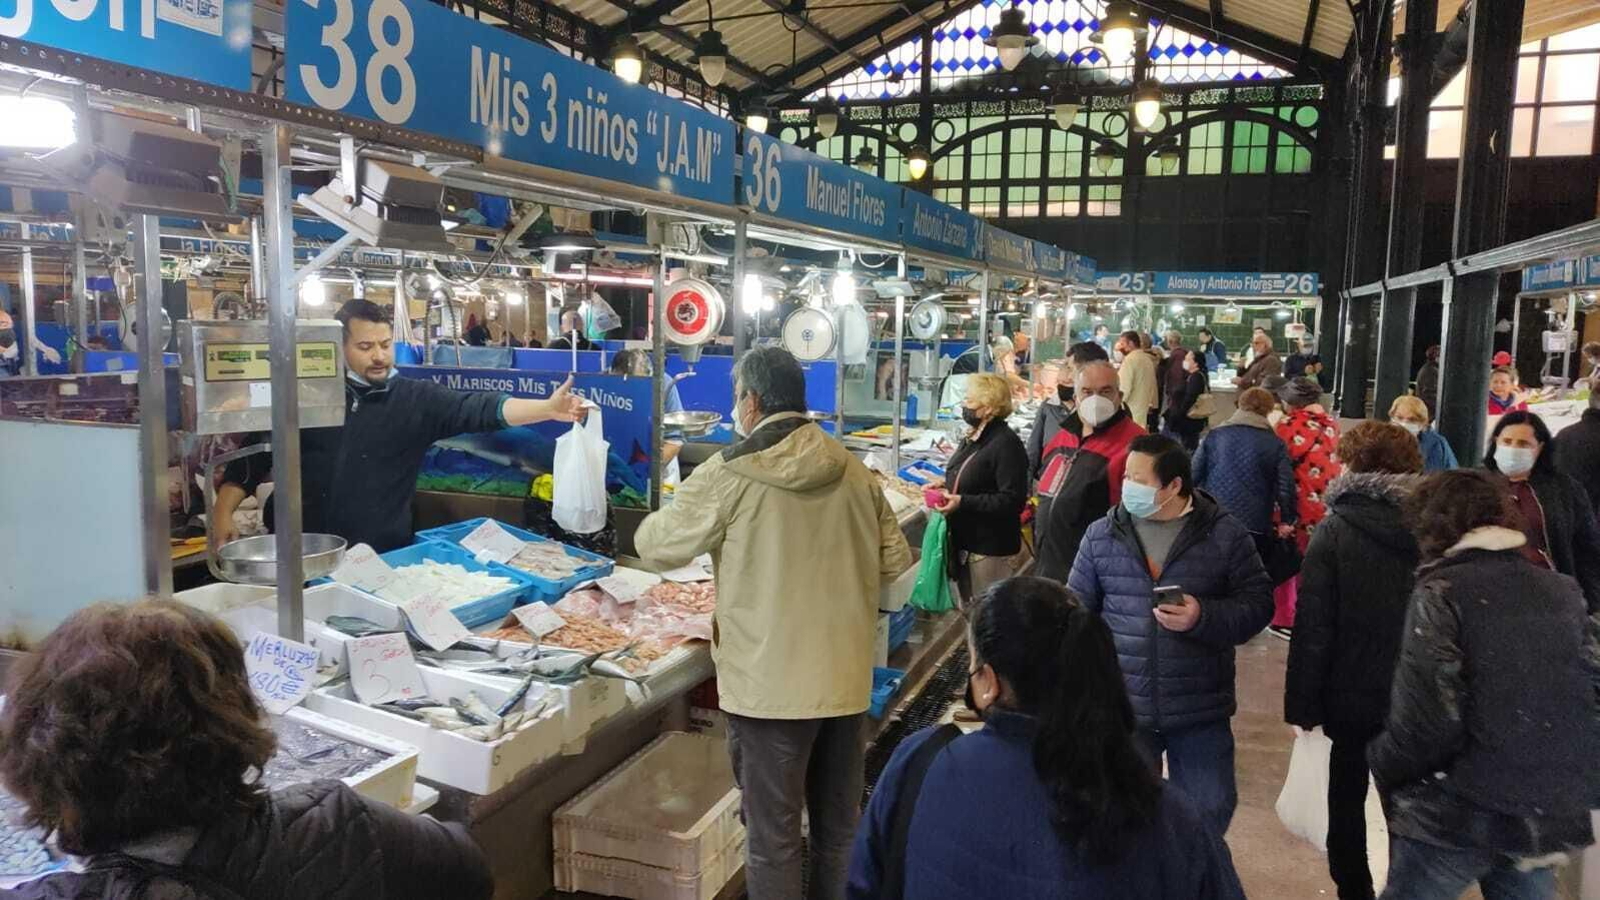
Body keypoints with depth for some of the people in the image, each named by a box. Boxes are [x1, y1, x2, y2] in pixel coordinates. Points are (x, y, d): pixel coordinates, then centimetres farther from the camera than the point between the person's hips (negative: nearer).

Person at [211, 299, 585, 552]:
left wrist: (549, 409, -29)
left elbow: (479, 409, -16)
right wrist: (223, 511, -2)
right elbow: (256, 456, 8)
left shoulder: (416, 399, -2)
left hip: (384, 559, 0)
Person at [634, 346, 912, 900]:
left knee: (773, 836, 9)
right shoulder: (855, 472, 1)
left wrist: (659, 517, 19)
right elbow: (895, 561, 8)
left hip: (769, 686, -4)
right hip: (845, 680, 5)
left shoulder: (727, 476, -12)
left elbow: (657, 546, -2)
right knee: (840, 828, 19)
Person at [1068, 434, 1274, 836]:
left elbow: (1258, 603, -3)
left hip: (1200, 712, -1)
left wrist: (1203, 617, -21)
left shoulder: (1225, 535, -6)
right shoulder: (1102, 535, 0)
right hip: (1122, 709, 1)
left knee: (1211, 810, 13)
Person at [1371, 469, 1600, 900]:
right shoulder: (1564, 592, 6)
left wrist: (1381, 765, -1)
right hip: (1551, 818, 6)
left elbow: (1426, 724, -18)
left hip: (1458, 818, -5)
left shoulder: (1441, 593, -12)